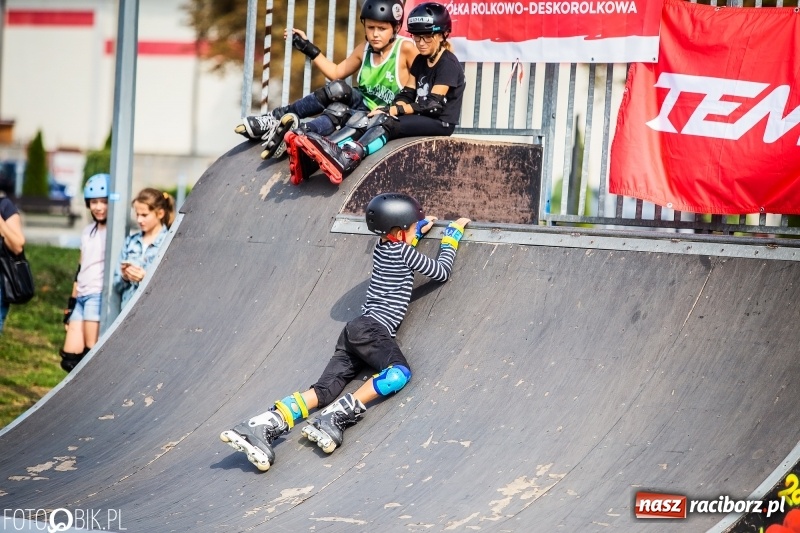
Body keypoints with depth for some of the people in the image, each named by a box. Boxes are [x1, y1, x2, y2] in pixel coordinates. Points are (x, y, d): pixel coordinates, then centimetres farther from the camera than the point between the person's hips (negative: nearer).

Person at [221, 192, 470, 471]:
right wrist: (453, 233, 20)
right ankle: (337, 416, -43)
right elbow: (441, 271, 9)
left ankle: (265, 426, -28)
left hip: (355, 330, 8)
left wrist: (418, 231, 47)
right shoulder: (403, 252, -1)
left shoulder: (381, 247, 20)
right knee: (399, 373, -29)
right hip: (372, 329, -8)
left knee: (324, 389, -7)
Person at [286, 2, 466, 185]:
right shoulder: (420, 61, 16)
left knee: (387, 122, -32)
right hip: (421, 118, 8)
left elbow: (433, 104, -18)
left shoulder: (448, 64, -10)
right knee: (377, 121, -20)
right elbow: (406, 95, 11)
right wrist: (391, 109, -12)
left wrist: (392, 110, -24)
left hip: (441, 123, -8)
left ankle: (347, 160, -57)